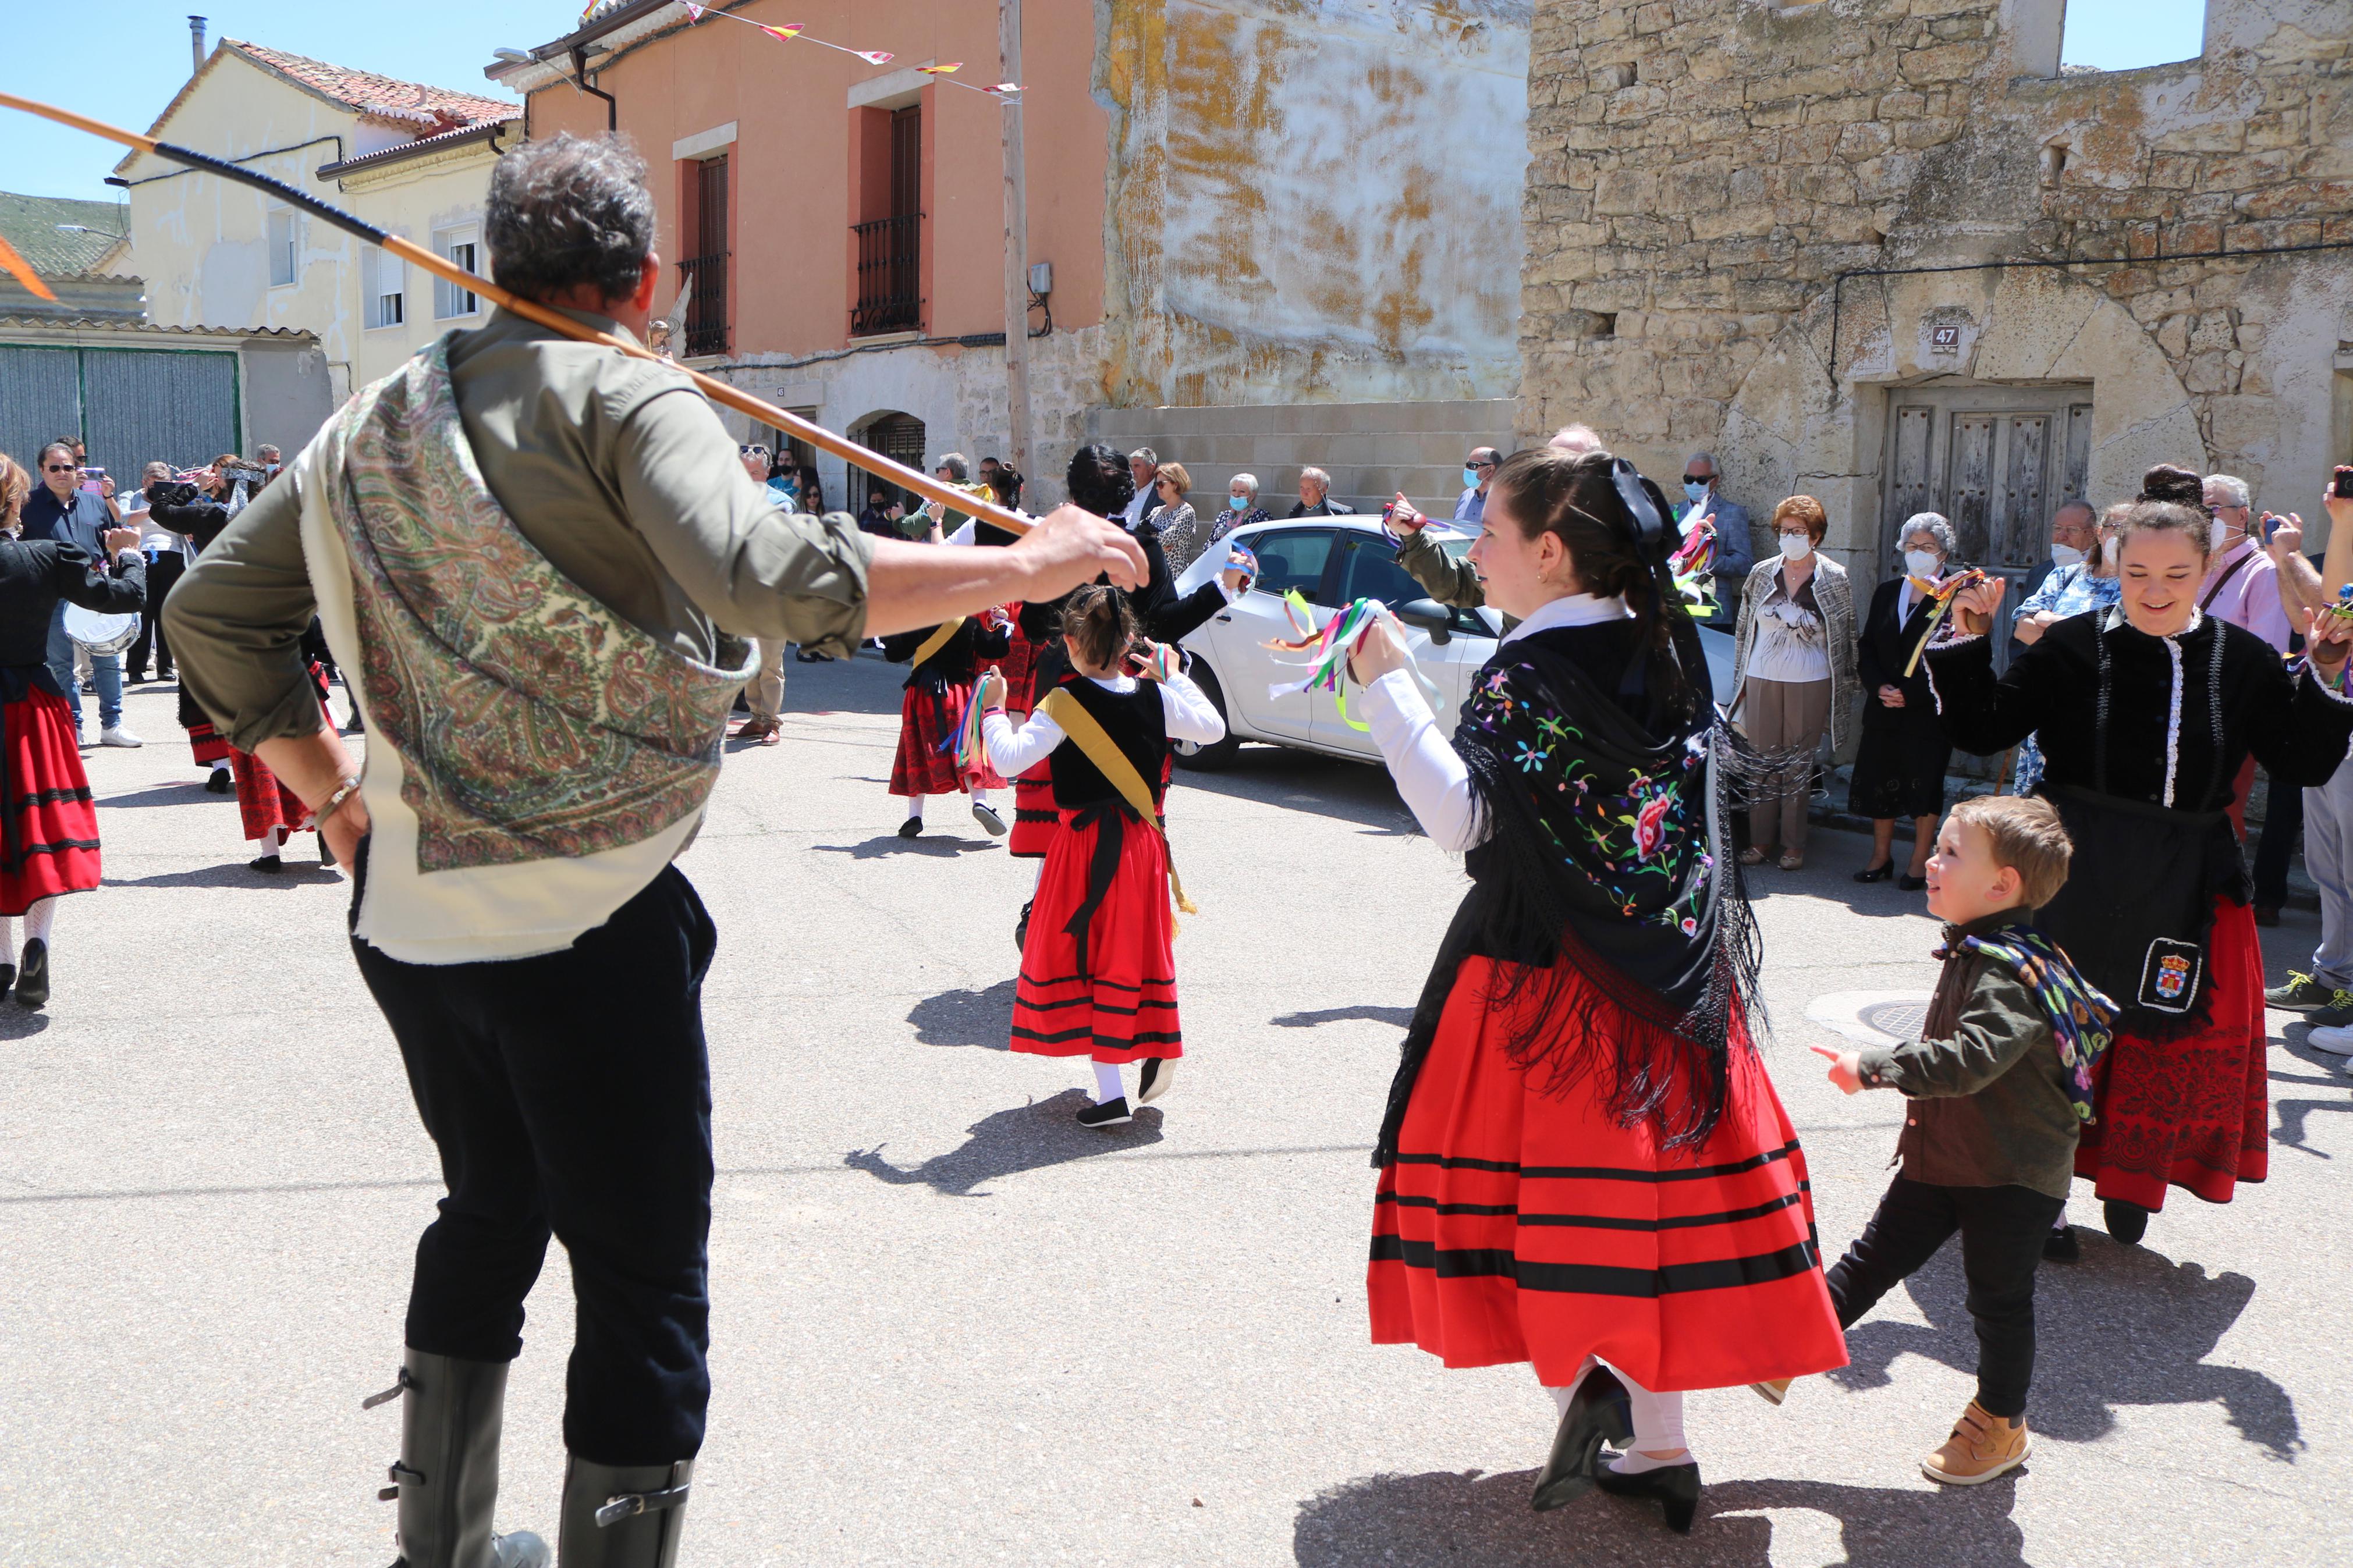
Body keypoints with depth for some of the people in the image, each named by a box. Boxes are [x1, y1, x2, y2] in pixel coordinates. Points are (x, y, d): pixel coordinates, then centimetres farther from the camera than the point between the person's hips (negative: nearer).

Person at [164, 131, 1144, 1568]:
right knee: (645, 1290, 3)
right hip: (588, 926, -8)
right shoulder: (624, 397, -10)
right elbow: (762, 573, -29)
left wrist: (337, 792, 20)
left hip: (408, 918, 8)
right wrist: (1020, 566, -23)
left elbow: (211, 615, 17)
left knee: (488, 1216, 26)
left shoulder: (370, 424, 12)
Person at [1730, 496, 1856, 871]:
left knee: (1800, 764, 4)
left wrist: (1843, 690, 1)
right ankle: (1761, 838, 15)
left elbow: (1846, 636, 3)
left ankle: (1793, 843, 14)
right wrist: (1741, 679, 8)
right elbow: (1743, 628, 10)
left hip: (1810, 684, -2)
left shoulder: (1834, 578, -1)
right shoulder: (1762, 573, 4)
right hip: (1762, 680, 2)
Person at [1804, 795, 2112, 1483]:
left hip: (2014, 1176, -8)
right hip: (1943, 1159, 8)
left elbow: (1971, 1059, -38)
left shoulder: (2013, 970, -26)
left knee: (1999, 1298, 10)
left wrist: (1873, 1067, -36)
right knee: (1874, 1258, 10)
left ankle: (2000, 1425, 28)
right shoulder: (1972, 952, 4)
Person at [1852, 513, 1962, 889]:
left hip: (1929, 713, -5)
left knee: (1924, 785, 0)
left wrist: (1909, 695, -15)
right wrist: (1878, 686, -6)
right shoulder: (1887, 592, 11)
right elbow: (1866, 647, 11)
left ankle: (1919, 864, 11)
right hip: (1884, 711, 5)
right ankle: (1881, 858, 21)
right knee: (1880, 782, 8)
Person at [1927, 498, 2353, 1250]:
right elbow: (1982, 731, -3)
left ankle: (2132, 1185, 29)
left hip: (2187, 891, 2)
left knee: (2173, 1041, 10)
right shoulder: (2072, 647, -4)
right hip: (2073, 879, -2)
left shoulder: (2241, 661, 2)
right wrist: (1970, 641, -13)